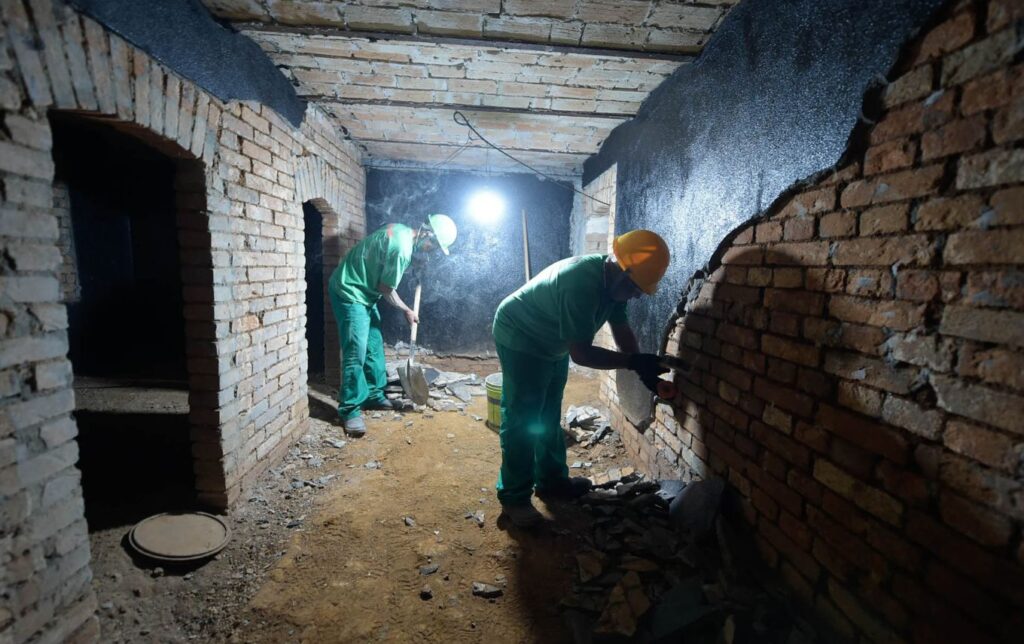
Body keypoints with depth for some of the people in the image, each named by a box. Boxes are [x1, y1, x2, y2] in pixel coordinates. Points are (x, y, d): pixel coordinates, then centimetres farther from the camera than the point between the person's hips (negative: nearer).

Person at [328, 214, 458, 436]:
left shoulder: (401, 231, 5)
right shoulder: (401, 248, -25)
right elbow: (386, 289, -17)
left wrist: (417, 260, 10)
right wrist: (407, 311, -3)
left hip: (361, 292, 10)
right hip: (349, 293, -10)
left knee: (374, 345, 13)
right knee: (356, 351, -10)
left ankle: (373, 395, 24)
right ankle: (350, 409, -2)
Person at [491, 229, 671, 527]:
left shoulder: (613, 279, -9)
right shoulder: (581, 285, -37)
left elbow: (621, 329, 0)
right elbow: (581, 353, -35)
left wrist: (644, 368, -10)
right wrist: (633, 361, -32)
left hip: (552, 344, 9)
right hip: (520, 340, -9)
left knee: (549, 417, 18)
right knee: (523, 421, -5)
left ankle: (551, 479, 33)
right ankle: (514, 498, 9)